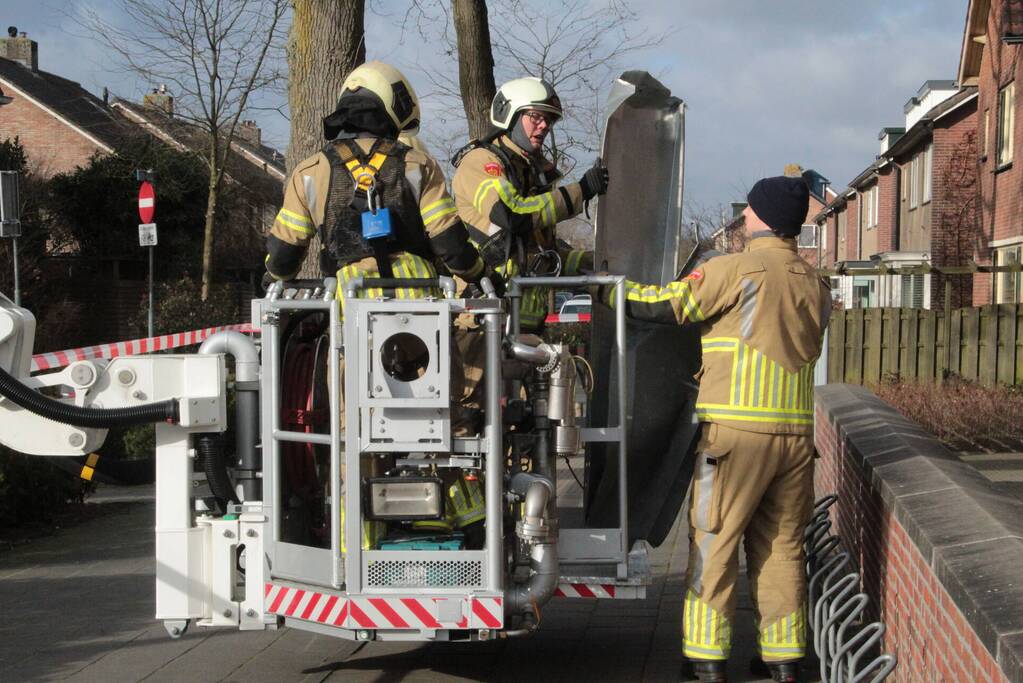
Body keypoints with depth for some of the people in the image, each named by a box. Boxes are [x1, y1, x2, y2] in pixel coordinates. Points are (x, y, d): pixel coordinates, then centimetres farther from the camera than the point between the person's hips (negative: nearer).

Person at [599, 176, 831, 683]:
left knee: (713, 544, 3)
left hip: (736, 430, -6)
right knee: (780, 546, 13)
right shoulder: (814, 285, 12)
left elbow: (665, 304, -6)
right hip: (796, 432, 6)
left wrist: (609, 292, 10)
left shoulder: (737, 270, -8)